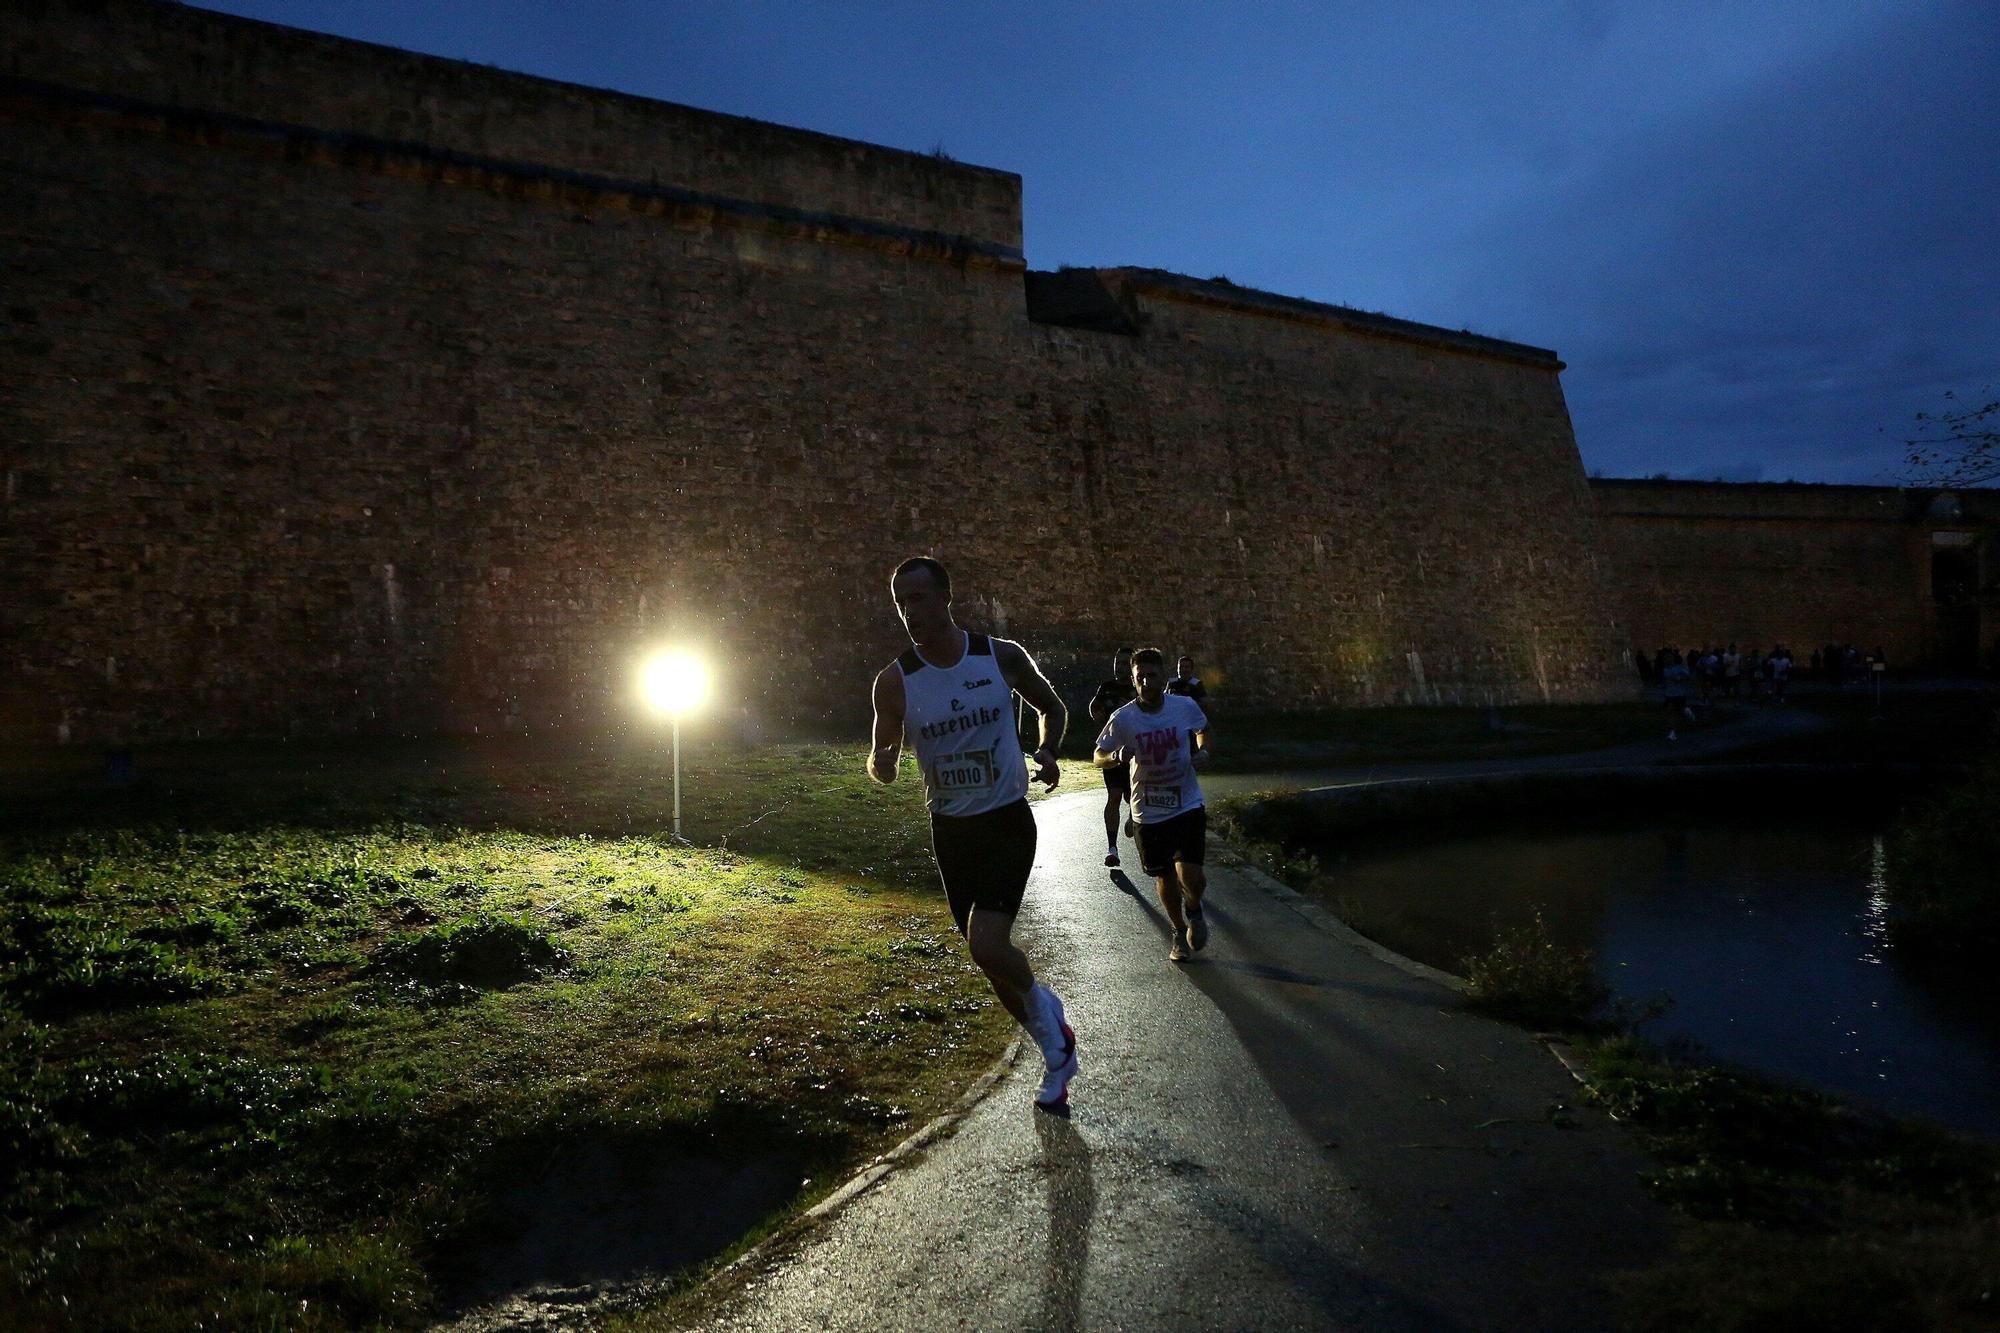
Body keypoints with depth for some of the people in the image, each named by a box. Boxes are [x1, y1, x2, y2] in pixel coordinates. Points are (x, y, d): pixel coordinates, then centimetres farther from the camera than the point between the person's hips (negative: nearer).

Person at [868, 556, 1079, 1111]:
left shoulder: (1003, 657, -8)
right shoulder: (895, 681, -8)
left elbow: (1052, 707, 10)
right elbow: (883, 758, 1)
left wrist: (1047, 752, -10)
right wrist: (881, 764, -23)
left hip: (1008, 821, -3)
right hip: (950, 830, 3)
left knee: (986, 945, -21)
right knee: (988, 954, 11)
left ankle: (1039, 1002, 13)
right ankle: (1057, 1050, 34)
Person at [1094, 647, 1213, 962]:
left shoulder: (1185, 706, -9)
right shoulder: (1123, 718, -13)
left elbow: (1202, 729, 15)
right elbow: (1098, 757, -2)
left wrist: (1202, 751, -6)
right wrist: (1117, 756, -23)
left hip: (1188, 805, 0)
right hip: (1149, 813, 0)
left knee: (1191, 876, -13)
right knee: (1165, 878, 12)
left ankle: (1193, 908, 24)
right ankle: (1179, 933, 39)